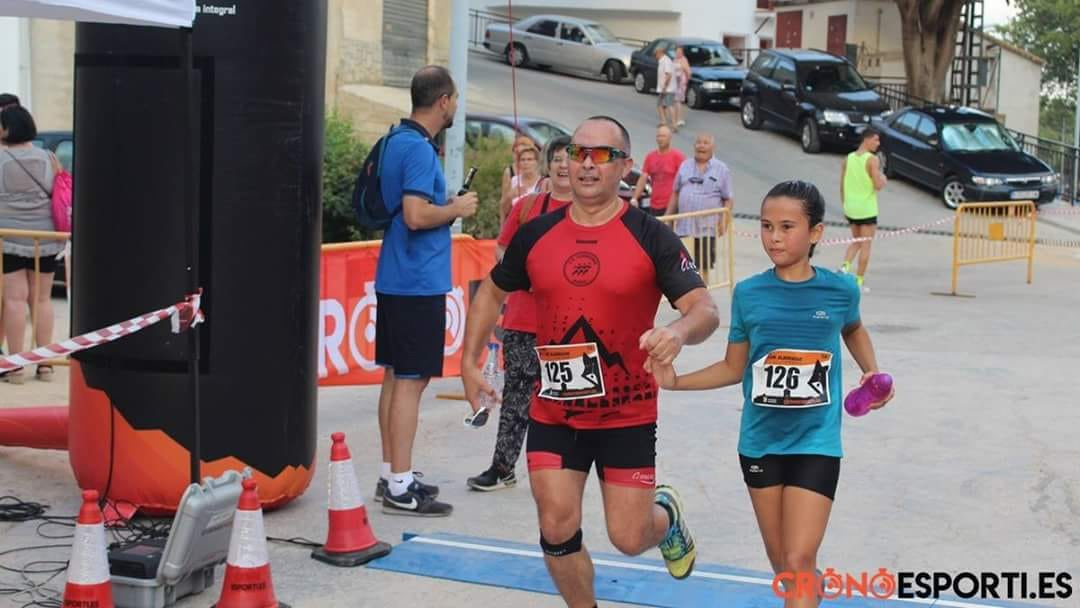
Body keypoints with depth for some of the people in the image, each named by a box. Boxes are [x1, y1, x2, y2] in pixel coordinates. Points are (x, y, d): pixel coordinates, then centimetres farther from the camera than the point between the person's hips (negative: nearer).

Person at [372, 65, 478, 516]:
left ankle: (392, 475, 21)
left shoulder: (398, 141, 13)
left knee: (396, 376, 14)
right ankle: (399, 488, -4)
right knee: (410, 381, -7)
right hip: (419, 282, -10)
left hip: (395, 280, 10)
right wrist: (457, 209, -10)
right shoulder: (419, 149, -17)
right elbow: (416, 215, -25)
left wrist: (447, 205, 18)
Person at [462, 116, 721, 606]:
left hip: (628, 415, -3)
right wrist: (470, 363, 9)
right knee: (557, 527, -2)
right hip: (553, 413, 3)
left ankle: (666, 514, 38)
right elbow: (492, 293, 17)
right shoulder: (537, 235, 1)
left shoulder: (651, 237, -9)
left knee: (630, 539, 1)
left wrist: (679, 332, -38)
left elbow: (705, 311, -15)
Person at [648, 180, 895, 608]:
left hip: (816, 443, -2)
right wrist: (676, 382, -7)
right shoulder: (749, 294, -4)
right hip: (761, 443, 2)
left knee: (799, 561, -11)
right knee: (780, 560, 14)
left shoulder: (840, 290, -5)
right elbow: (734, 367, 4)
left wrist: (871, 371, 5)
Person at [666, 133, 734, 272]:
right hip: (683, 227, 3)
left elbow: (728, 199, 0)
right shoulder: (685, 166, 12)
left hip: (707, 228, -3)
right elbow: (676, 194, 16)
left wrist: (724, 221, -13)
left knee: (704, 266, 4)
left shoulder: (721, 169, 2)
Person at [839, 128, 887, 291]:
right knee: (865, 245, 3)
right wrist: (884, 180, 4)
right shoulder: (872, 160, -12)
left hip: (851, 208, 6)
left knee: (856, 241, 21)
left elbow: (842, 187, 9)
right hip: (867, 209, -6)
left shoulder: (848, 159, 6)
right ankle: (859, 280, 4)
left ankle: (845, 266, -1)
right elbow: (878, 186, -17)